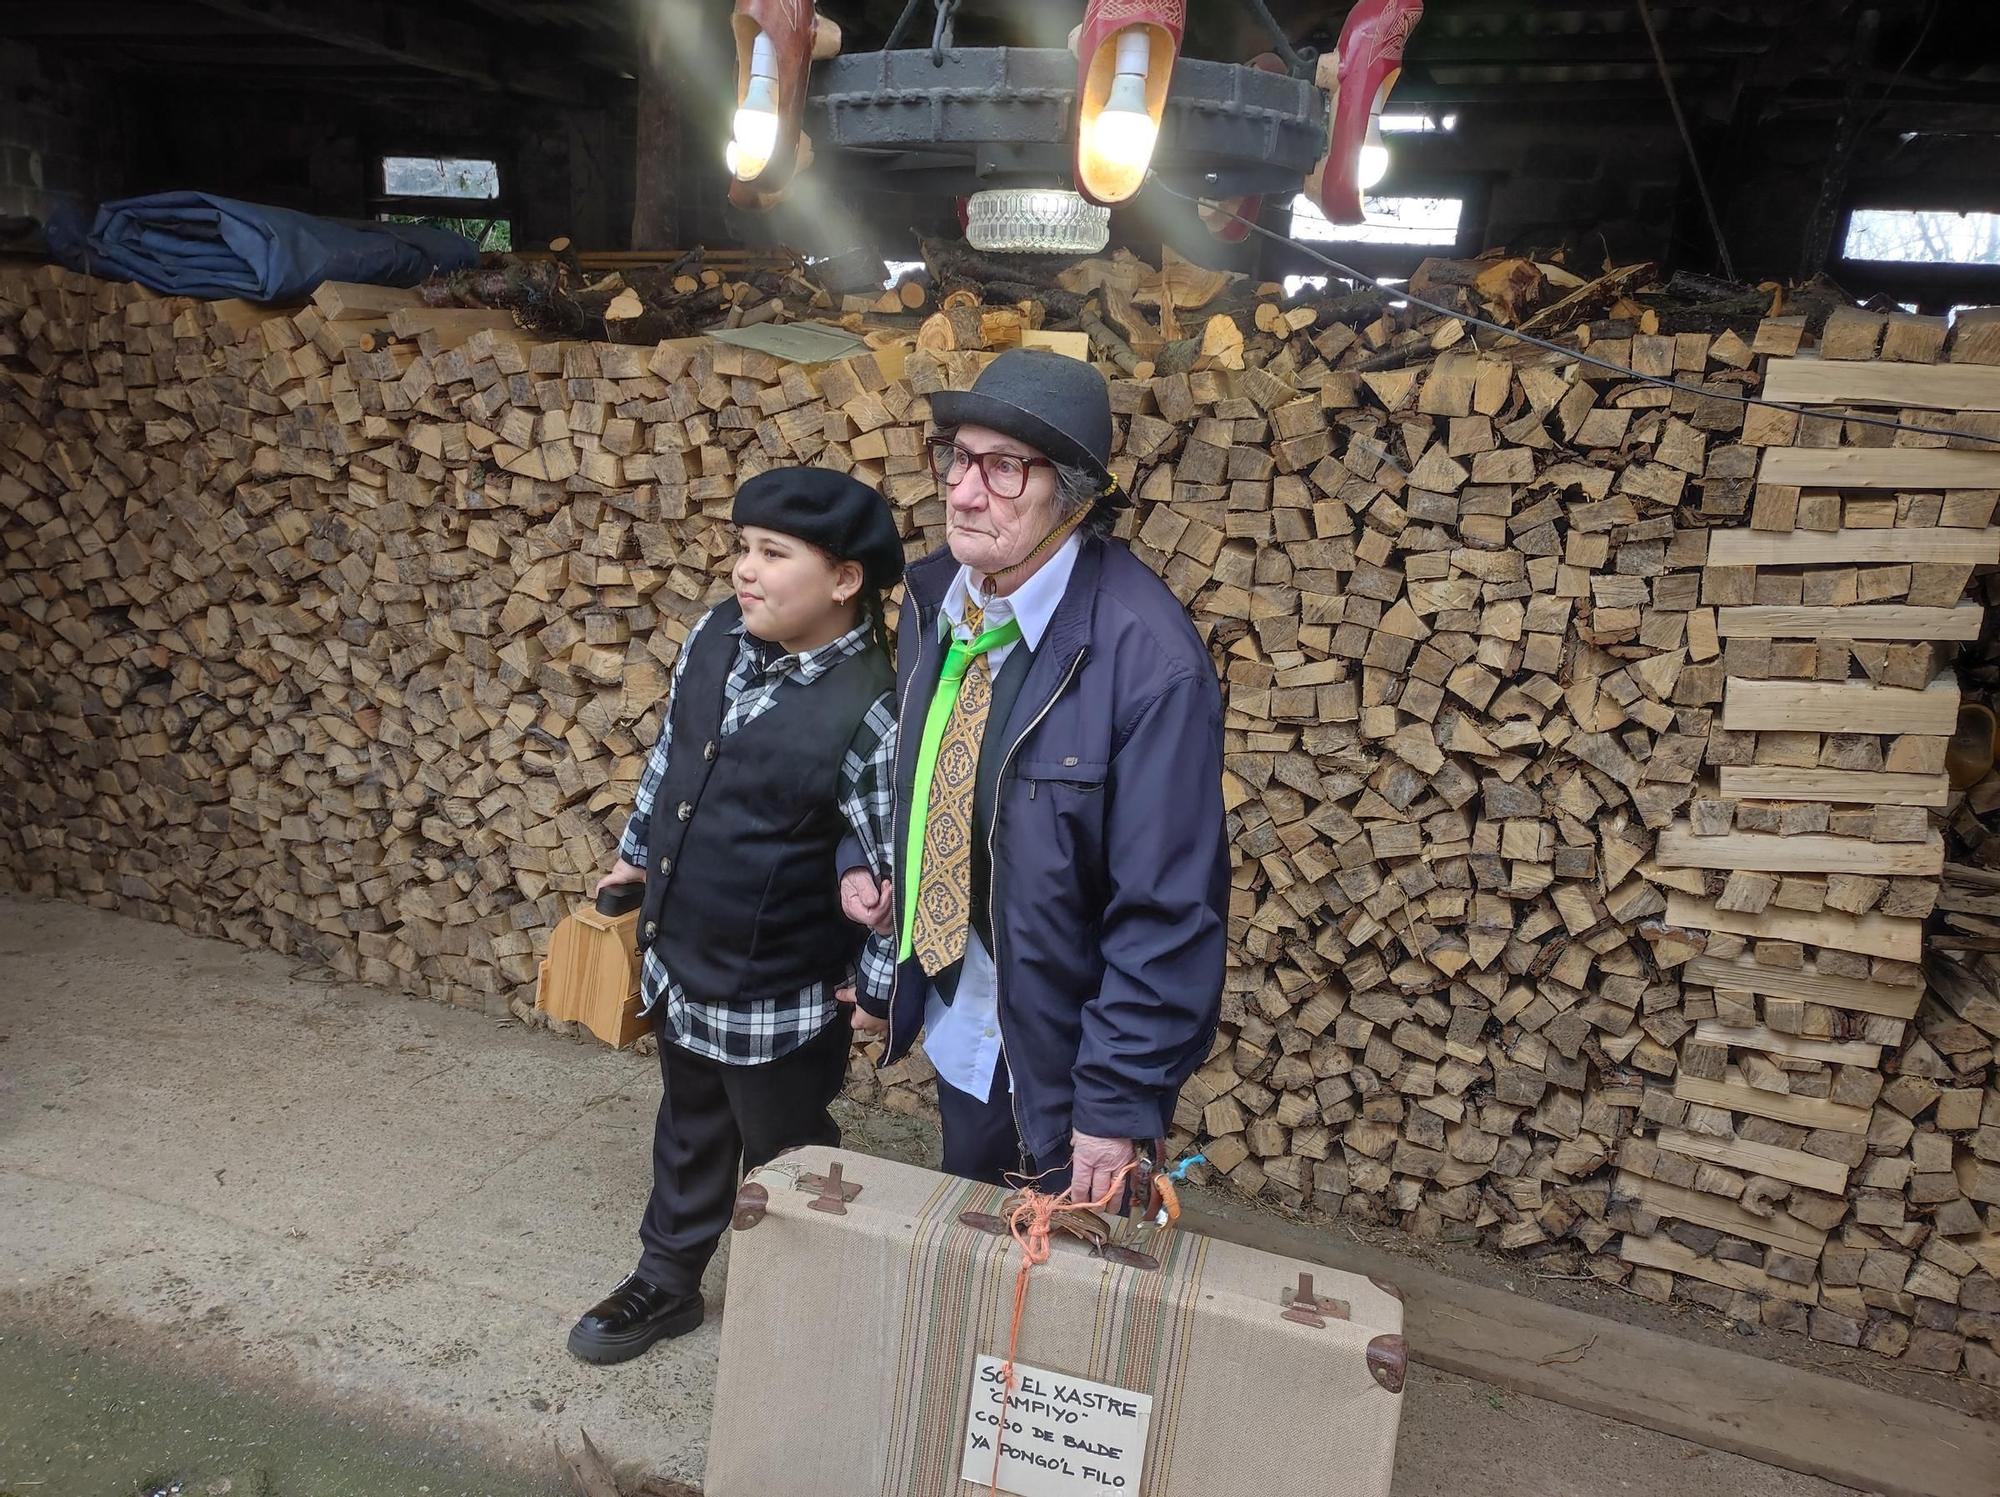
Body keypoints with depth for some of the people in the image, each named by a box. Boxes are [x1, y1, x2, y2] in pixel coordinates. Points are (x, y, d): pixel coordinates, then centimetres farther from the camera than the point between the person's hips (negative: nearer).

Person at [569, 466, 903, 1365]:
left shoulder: (869, 714, -28)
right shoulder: (718, 635, -6)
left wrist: (869, 981, -12)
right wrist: (635, 855, 19)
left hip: (776, 998, -7)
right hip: (676, 962, 7)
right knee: (688, 1133, 28)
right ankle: (666, 1281, 50)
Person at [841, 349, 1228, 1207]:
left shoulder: (1146, 656, -27)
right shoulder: (935, 597, -3)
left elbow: (1169, 911, -24)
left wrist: (1119, 1107, -20)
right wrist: (861, 863, -3)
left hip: (1059, 1064, -6)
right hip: (954, 1033, 6)